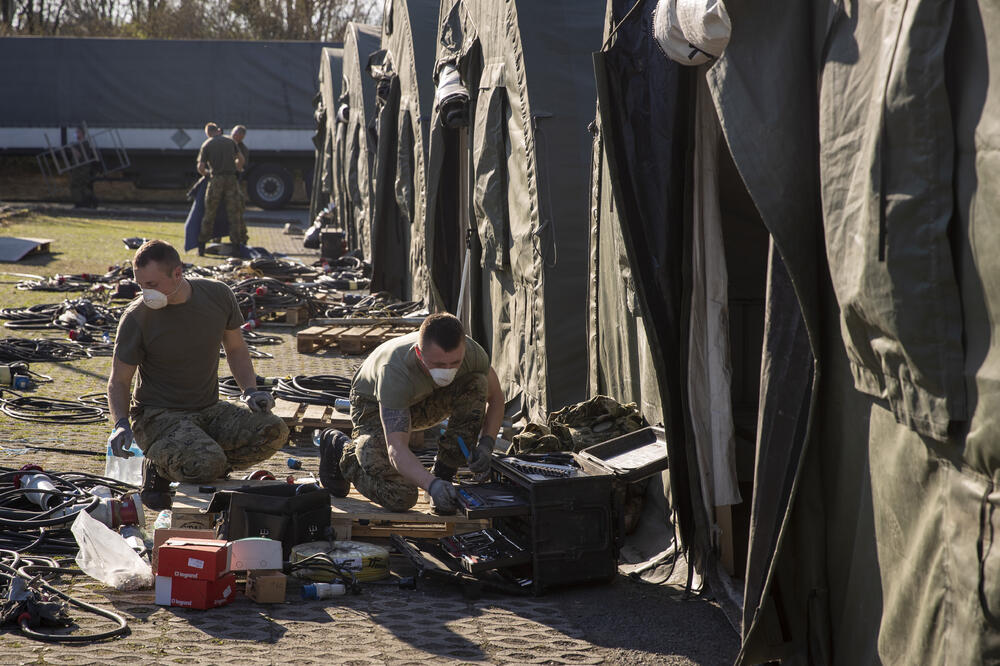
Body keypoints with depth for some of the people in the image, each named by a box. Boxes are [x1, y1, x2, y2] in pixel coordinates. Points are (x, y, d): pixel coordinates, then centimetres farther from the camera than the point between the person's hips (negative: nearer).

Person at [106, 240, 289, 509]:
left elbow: (236, 350, 14)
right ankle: (158, 467, 0)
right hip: (158, 415, -5)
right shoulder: (136, 318, -12)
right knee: (207, 463, -34)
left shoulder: (218, 295, -3)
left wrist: (250, 391, -2)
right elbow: (118, 381, -3)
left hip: (209, 410, 5)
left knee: (273, 432, -21)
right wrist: (121, 423, -21)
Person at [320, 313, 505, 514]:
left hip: (425, 400, 5)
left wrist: (485, 444, -27)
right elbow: (396, 449, -46)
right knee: (399, 498, -23)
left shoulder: (472, 351, -29)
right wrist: (432, 485, -62)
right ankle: (344, 450, 8)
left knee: (477, 384, -26)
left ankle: (443, 474, -12)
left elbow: (495, 397, -9)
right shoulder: (395, 370, -42)